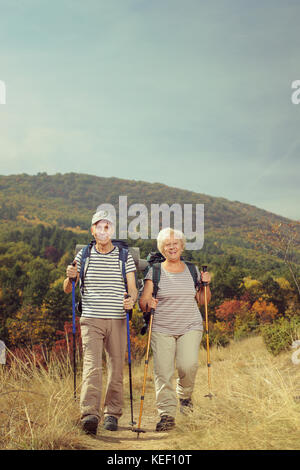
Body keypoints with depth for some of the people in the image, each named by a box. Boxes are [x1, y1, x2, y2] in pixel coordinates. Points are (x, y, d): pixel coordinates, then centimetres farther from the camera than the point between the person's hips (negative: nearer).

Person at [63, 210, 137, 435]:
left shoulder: (125, 257, 5)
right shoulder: (83, 256, 7)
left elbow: (133, 289, 3)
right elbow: (68, 289, 11)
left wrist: (132, 300, -20)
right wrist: (70, 277, -11)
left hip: (118, 321, 1)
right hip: (91, 320, -1)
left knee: (116, 369, 6)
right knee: (92, 366, -15)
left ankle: (112, 414, 21)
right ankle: (89, 415, -22)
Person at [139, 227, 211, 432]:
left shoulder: (192, 271, 10)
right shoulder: (155, 272, 3)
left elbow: (202, 301, 17)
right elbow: (143, 302, -1)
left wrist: (205, 285, 0)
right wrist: (149, 303, -23)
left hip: (190, 328, 1)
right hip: (162, 330, -1)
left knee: (188, 365, -16)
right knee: (163, 372, -7)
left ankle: (185, 394, 15)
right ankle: (167, 414, 5)